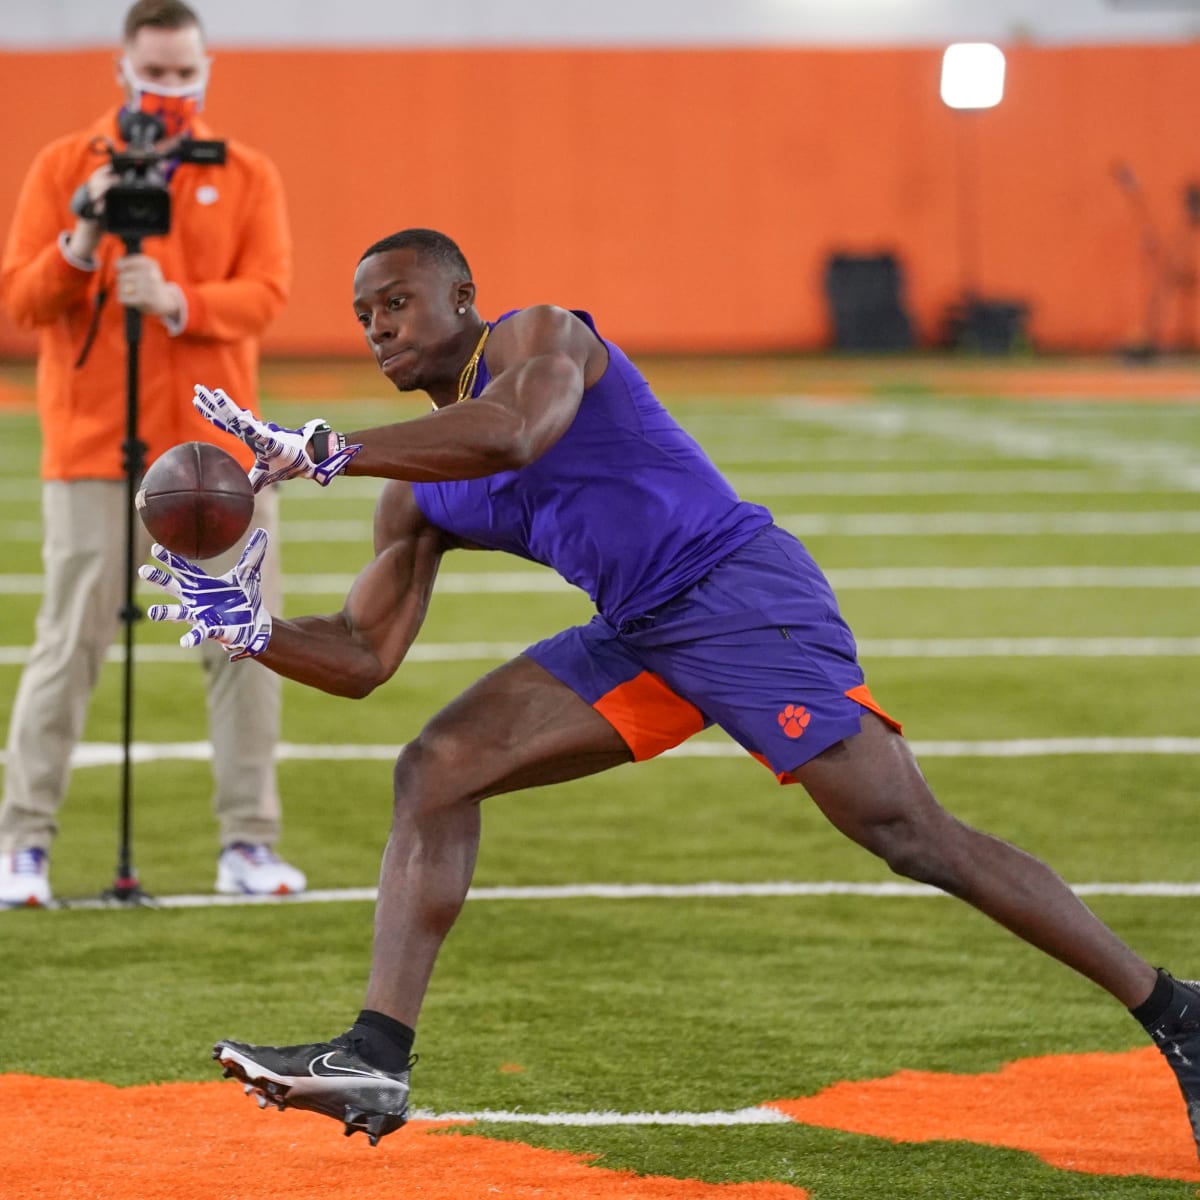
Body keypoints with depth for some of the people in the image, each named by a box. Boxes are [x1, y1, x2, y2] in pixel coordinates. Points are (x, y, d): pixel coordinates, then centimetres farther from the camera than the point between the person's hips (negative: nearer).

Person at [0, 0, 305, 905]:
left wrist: (178, 300, -21)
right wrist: (81, 245, -18)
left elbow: (265, 293, -4)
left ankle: (249, 843, 9)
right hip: (94, 449, -2)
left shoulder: (248, 176, 9)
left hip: (220, 447, 2)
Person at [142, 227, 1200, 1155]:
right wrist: (246, 626, -4)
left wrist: (321, 450, -27)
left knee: (910, 834, -14)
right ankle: (377, 1061, -6)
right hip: (639, 639, 8)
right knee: (437, 771, -2)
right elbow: (363, 657, 13)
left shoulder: (538, 337, -6)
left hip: (744, 593, -8)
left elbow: (507, 435, -29)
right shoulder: (420, 495, 15)